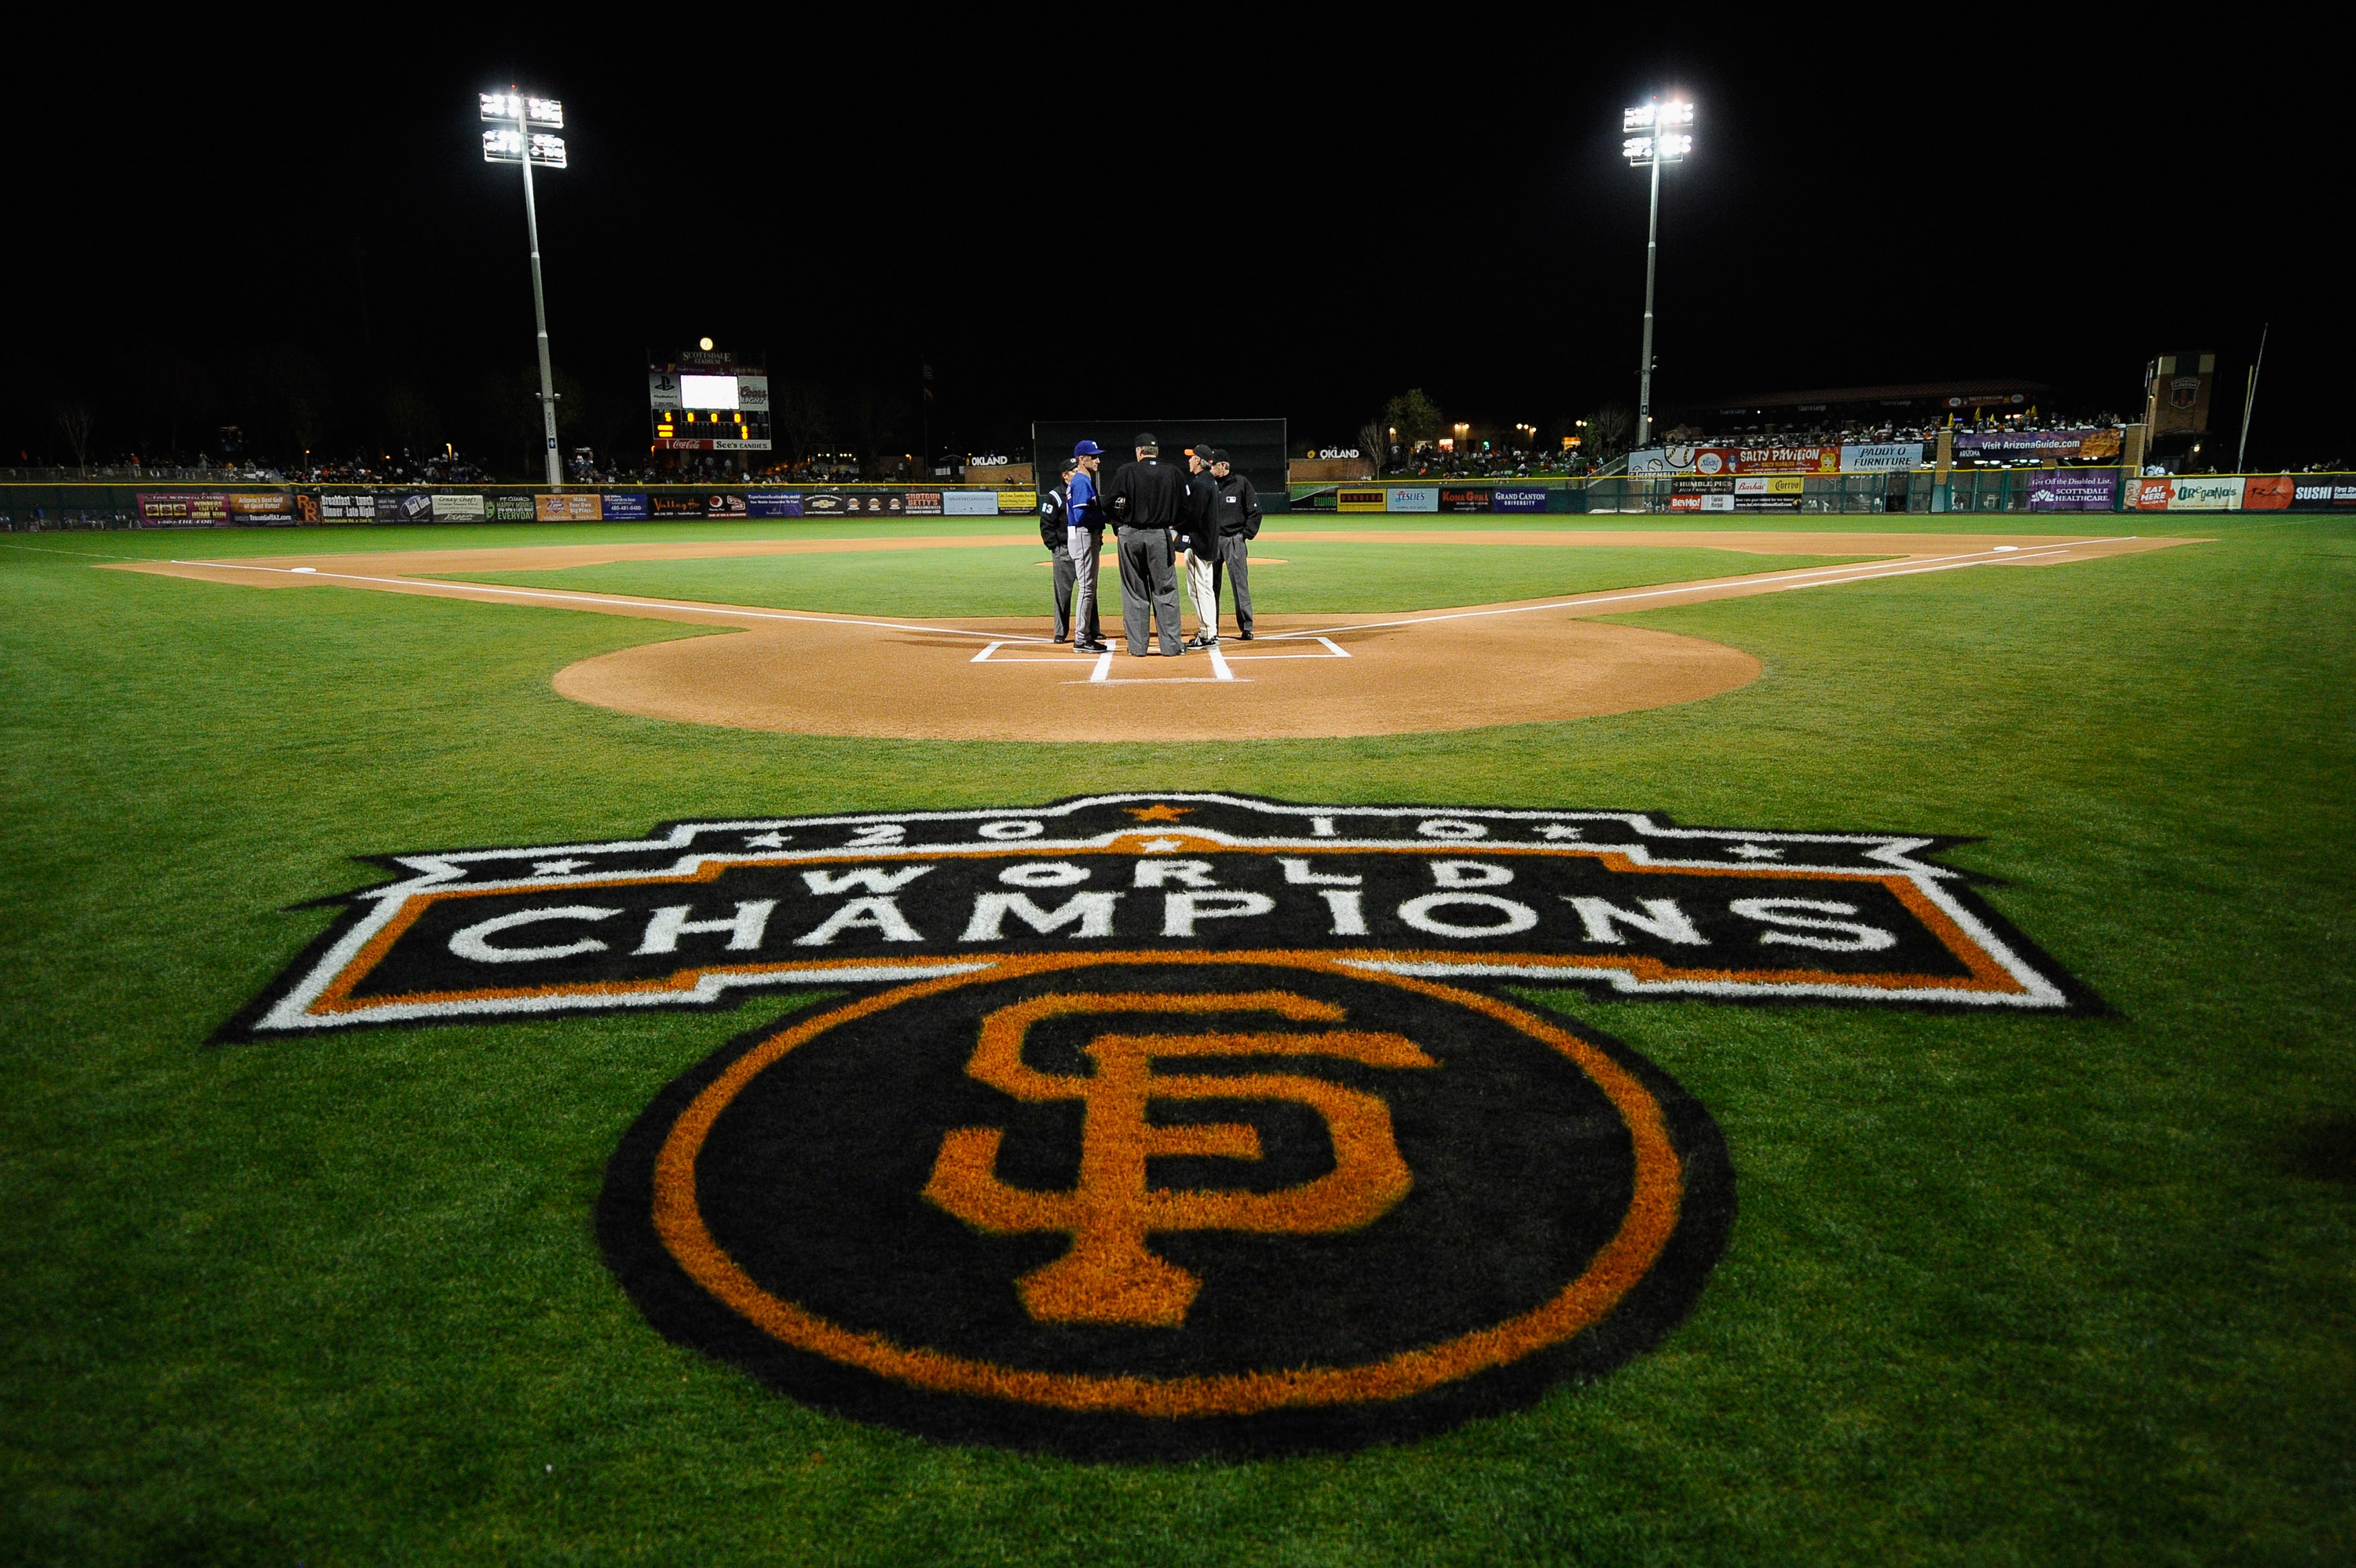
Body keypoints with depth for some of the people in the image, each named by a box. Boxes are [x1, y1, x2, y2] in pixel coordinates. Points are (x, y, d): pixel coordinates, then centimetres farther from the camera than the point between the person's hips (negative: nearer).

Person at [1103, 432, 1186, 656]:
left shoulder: (1126, 472, -2)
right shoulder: (1174, 474, 4)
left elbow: (1109, 504, -5)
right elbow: (1183, 508, 4)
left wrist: (1119, 528, 7)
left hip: (1130, 536, -1)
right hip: (1160, 537, 1)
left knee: (1134, 593, 6)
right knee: (1165, 591, 5)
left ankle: (1137, 647, 8)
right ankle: (1171, 646, 5)